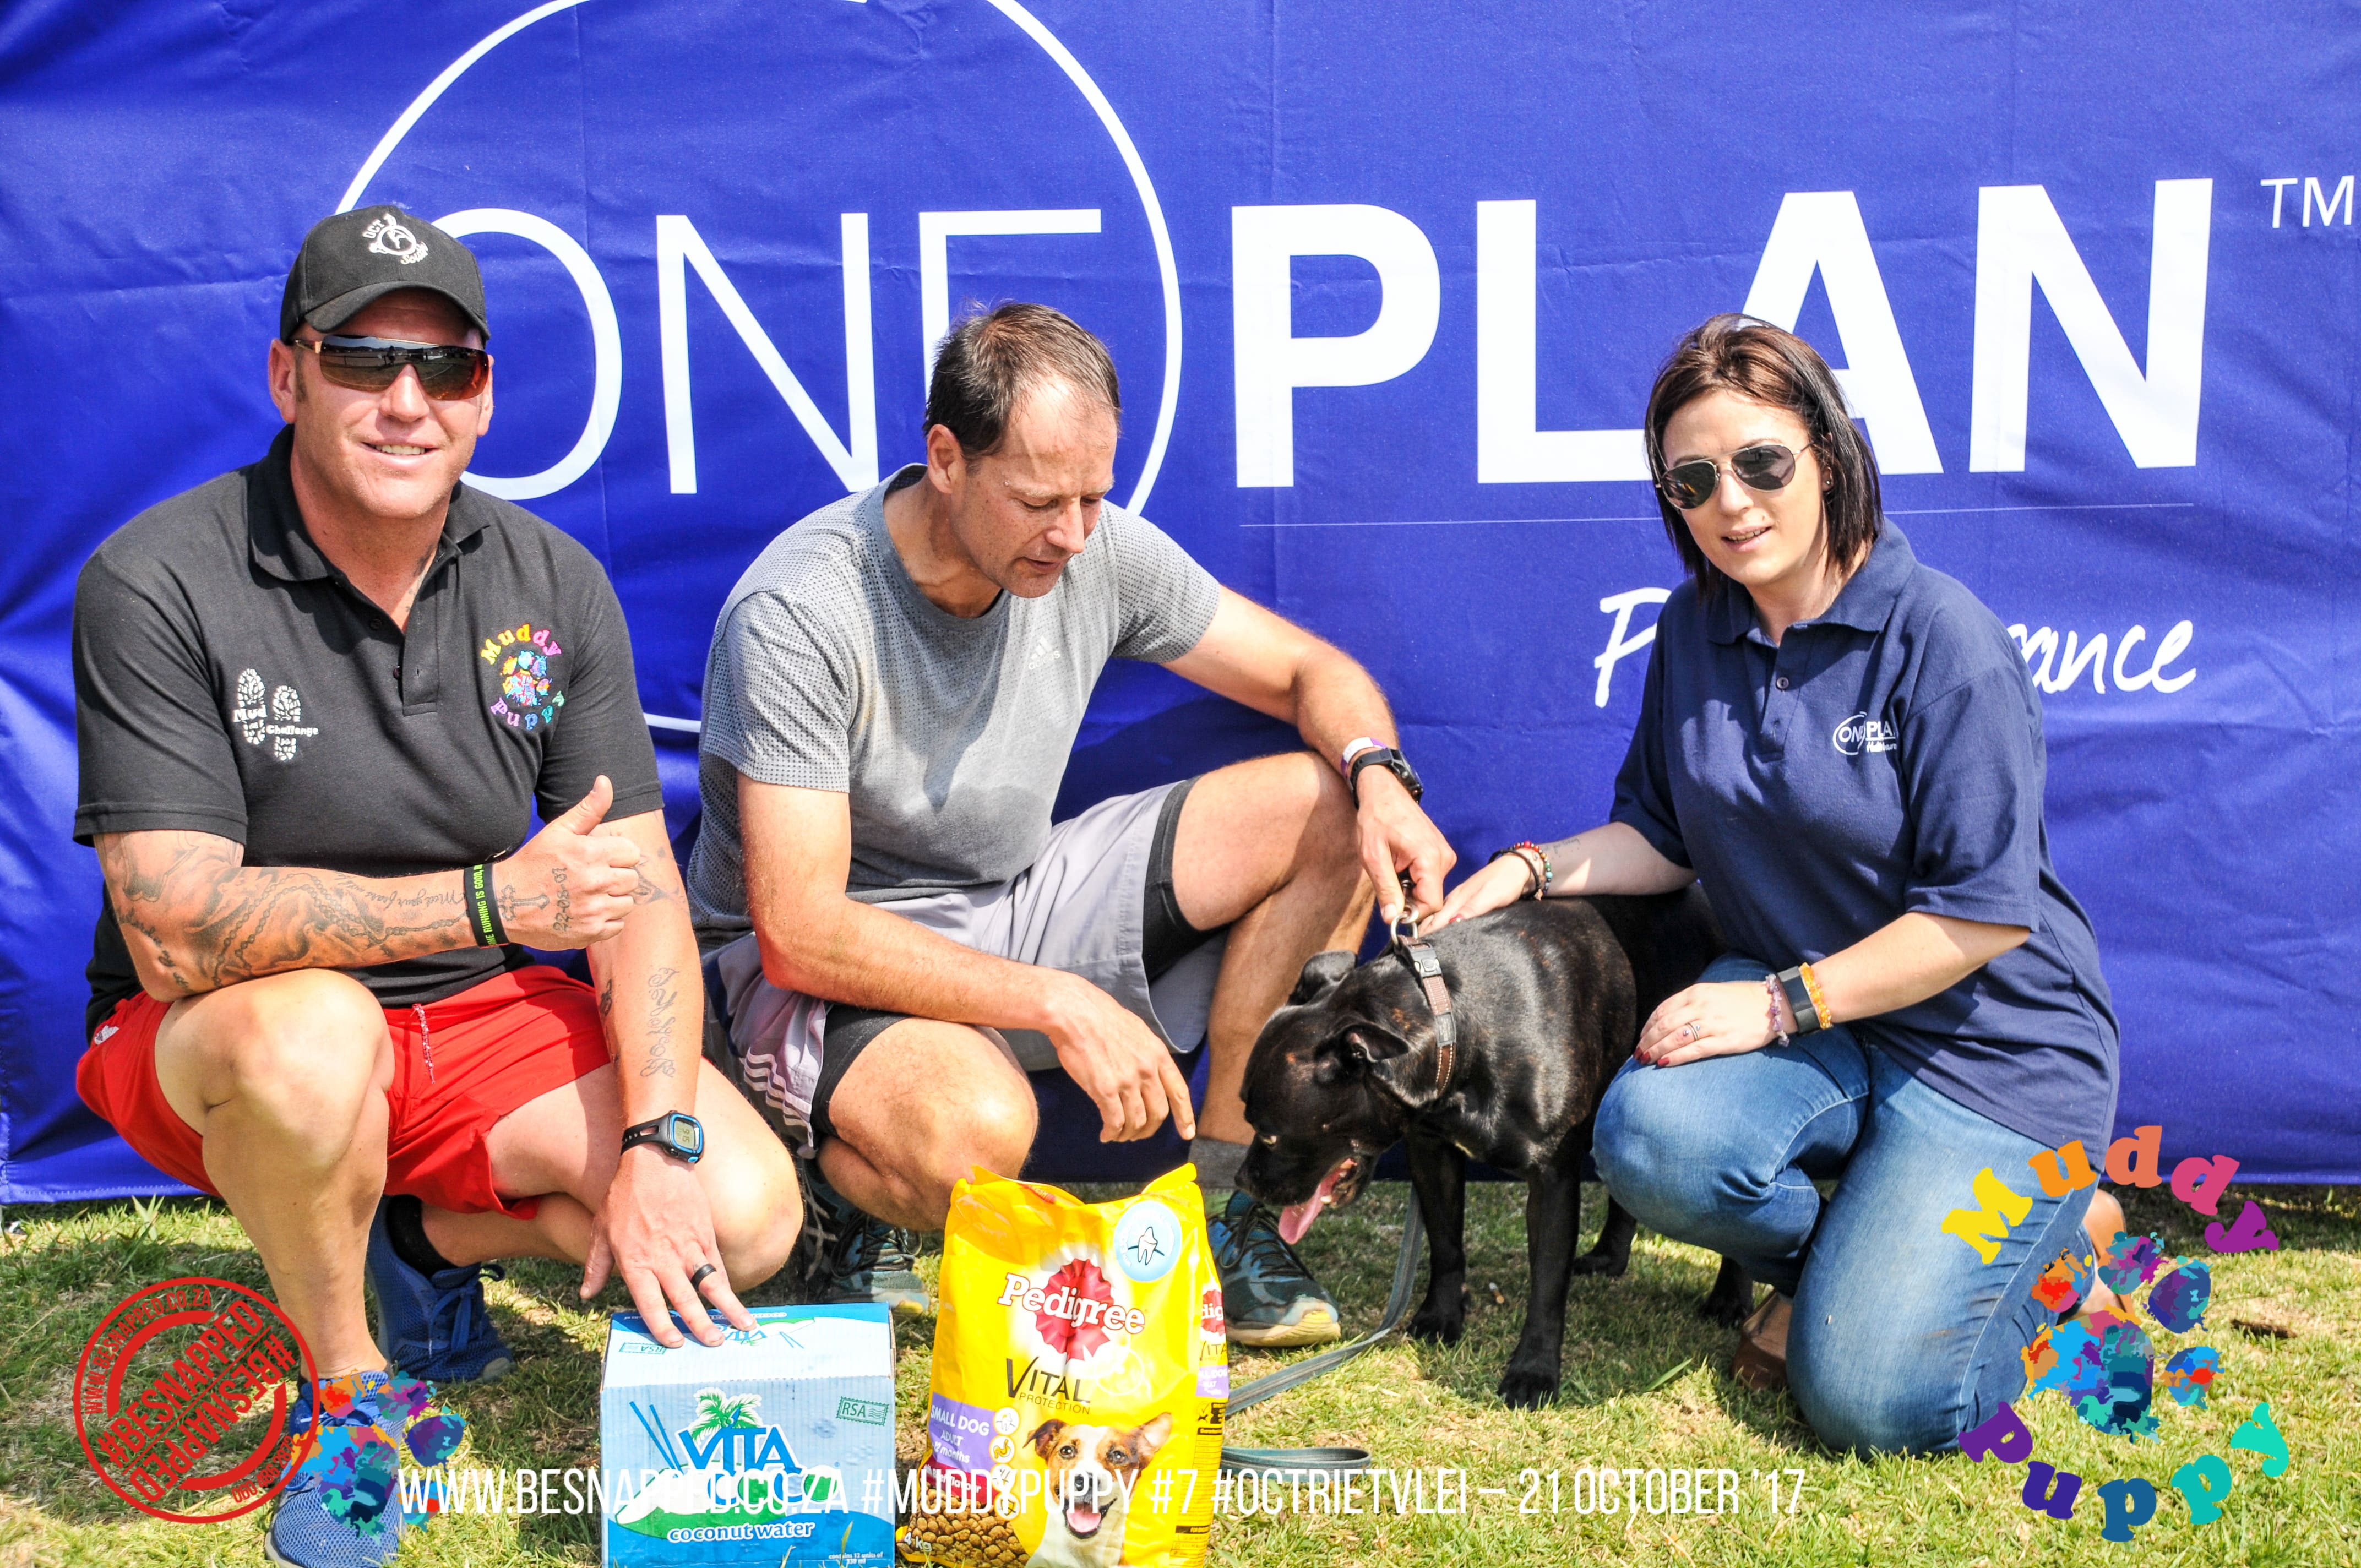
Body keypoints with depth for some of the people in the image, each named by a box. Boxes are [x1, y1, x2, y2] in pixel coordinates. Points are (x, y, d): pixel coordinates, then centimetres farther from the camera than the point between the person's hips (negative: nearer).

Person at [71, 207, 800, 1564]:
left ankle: (418, 1241, 12)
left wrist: (658, 1144, -21)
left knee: (749, 1215, -15)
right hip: (216, 1044, -3)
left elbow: (640, 889, -7)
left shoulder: (554, 582, -4)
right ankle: (346, 1384, -8)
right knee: (310, 1030, -39)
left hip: (480, 1016, 4)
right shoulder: (159, 586, -17)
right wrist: (493, 899, -26)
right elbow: (178, 933, -24)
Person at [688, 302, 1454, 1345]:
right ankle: (855, 1196, -1)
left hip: (1017, 902, 6)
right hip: (830, 962, -6)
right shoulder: (796, 616, -25)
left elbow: (1313, 672, 2)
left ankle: (1219, 1192, -1)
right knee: (975, 1131, -40)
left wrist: (1381, 777, -21)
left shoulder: (1100, 551, -8)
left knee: (1325, 812, -9)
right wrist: (1060, 1005, -31)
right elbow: (801, 931, -27)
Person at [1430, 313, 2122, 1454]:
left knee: (1869, 1402, -14)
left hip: (1985, 1034, -5)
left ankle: (2058, 1225, 18)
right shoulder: (1693, 633, 1)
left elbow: (1985, 914, -18)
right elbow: (1671, 837, 11)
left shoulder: (1943, 640, -17)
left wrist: (1783, 1002, -20)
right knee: (1652, 1138, -29)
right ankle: (1838, 1251, 6)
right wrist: (1533, 871, -5)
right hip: (1792, 1000, 5)